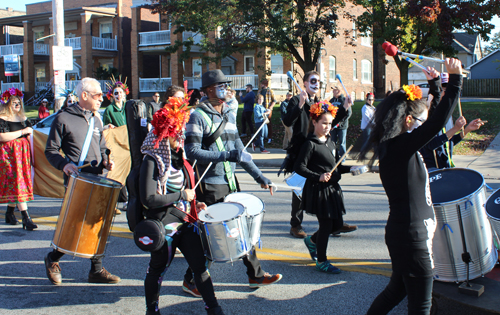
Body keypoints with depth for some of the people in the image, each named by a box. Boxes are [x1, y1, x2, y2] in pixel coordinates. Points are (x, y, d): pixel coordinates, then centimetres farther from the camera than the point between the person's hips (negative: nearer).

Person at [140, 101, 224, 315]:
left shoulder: (178, 157, 9)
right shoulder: (152, 161, -16)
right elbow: (149, 199, -23)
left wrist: (194, 204, 9)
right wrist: (181, 196, -18)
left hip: (185, 221, 7)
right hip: (164, 225, -7)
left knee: (200, 263, 5)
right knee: (158, 268, 11)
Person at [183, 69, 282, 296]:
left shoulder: (229, 116, 13)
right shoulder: (198, 117, -11)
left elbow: (239, 151, 17)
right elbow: (192, 152, -19)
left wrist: (259, 176, 13)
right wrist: (227, 155, -24)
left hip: (230, 183, 7)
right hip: (209, 186, -7)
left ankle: (256, 275, 23)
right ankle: (191, 280, 18)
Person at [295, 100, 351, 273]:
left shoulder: (330, 142, 12)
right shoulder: (310, 144, -13)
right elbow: (299, 167, -17)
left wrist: (350, 169, 6)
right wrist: (318, 177, -26)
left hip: (332, 188, 8)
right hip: (318, 190, -8)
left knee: (337, 224, 12)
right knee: (326, 225, -2)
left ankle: (312, 240, 38)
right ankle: (321, 262, 15)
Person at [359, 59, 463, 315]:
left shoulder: (396, 146, 7)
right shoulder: (400, 147, -20)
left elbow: (431, 120, 23)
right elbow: (438, 121, -27)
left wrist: (434, 84, 21)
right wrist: (455, 80, -19)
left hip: (402, 233, 10)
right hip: (412, 237, -10)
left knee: (398, 289, 25)